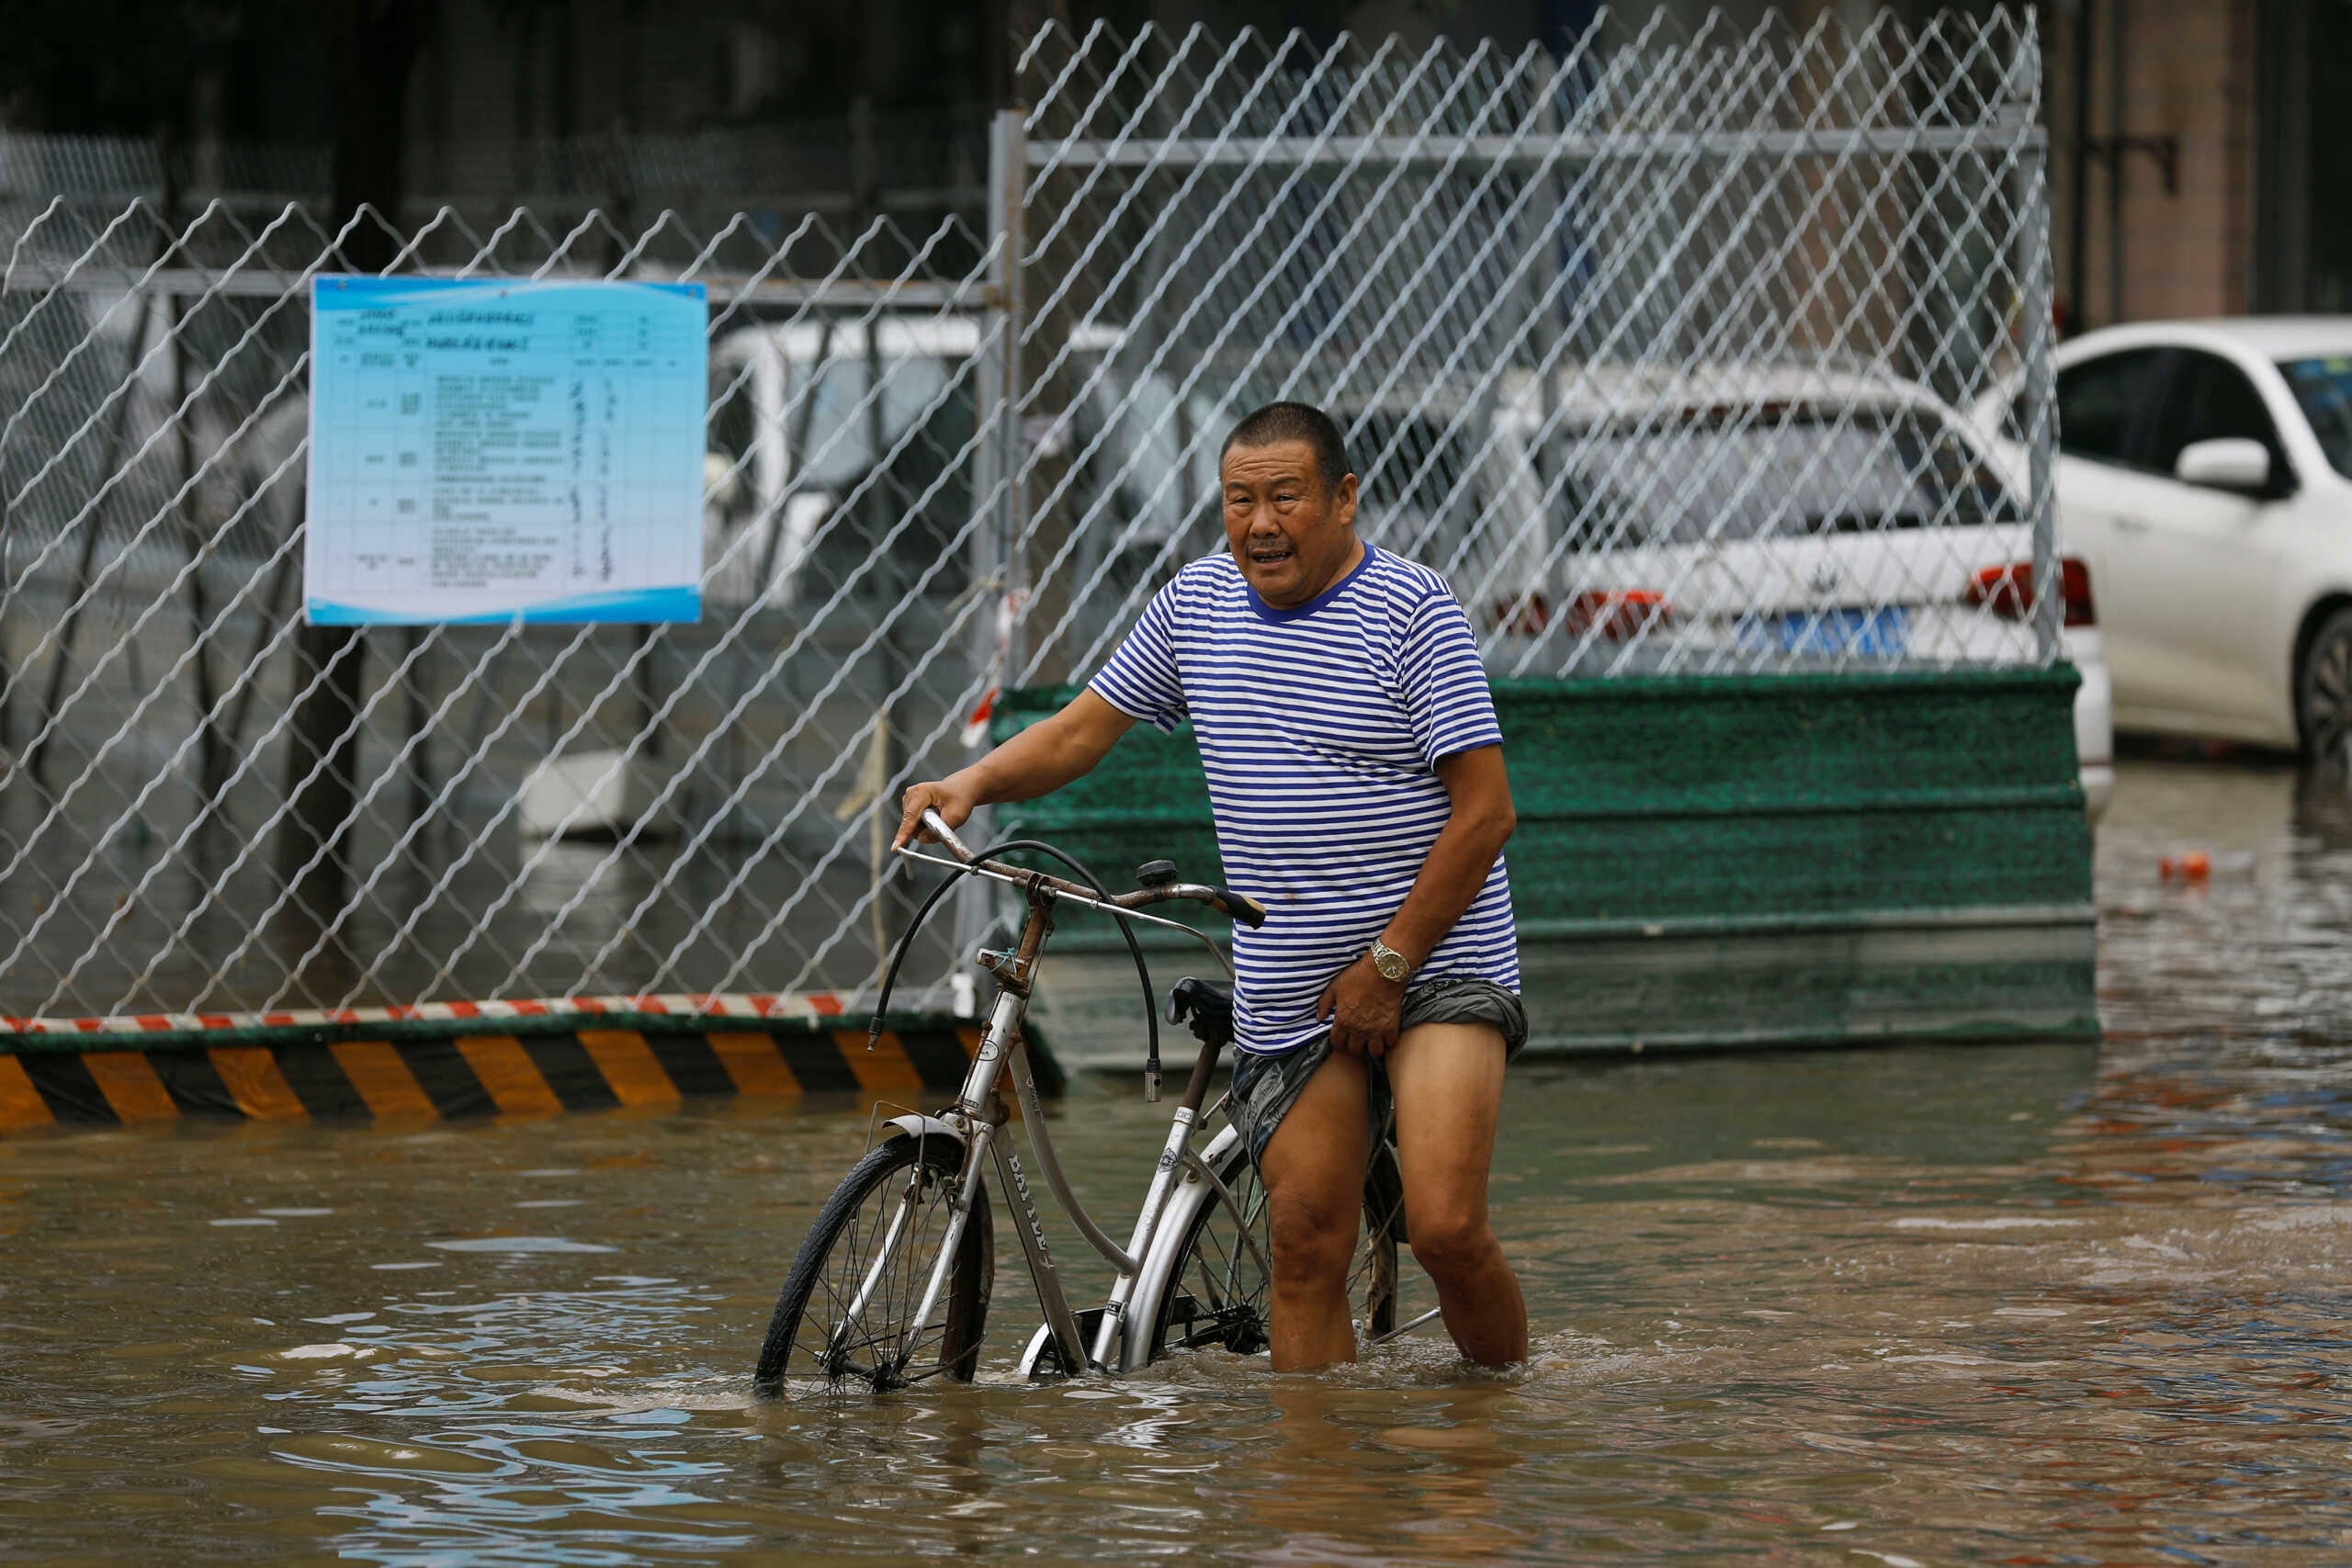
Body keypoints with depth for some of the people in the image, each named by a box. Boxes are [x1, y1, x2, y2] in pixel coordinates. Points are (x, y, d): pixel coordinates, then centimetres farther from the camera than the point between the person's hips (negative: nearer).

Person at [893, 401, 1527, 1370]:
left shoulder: (1414, 615, -10)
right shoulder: (1198, 602, 8)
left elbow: (1486, 812, -13)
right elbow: (1080, 731, 15)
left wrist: (1388, 966, -14)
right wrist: (974, 783, -5)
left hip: (1435, 963, -5)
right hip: (1289, 992, 5)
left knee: (1445, 1227, -16)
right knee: (1305, 1244, 0)